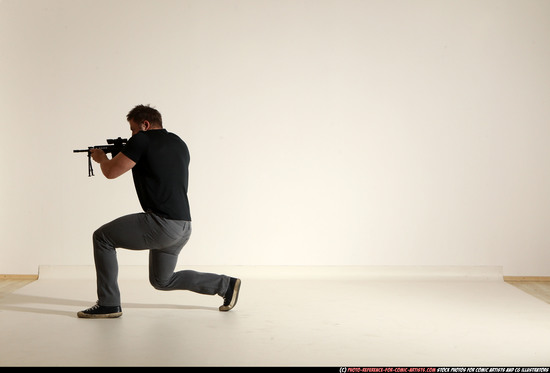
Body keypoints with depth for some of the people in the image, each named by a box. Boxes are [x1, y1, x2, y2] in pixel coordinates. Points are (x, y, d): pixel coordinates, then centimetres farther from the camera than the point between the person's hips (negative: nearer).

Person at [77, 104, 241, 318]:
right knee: (162, 281, 24)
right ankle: (225, 284, 23)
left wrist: (101, 158, 15)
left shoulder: (142, 140, -6)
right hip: (183, 227, 9)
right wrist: (125, 153, 30)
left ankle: (108, 304, 4)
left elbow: (111, 172, -8)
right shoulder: (179, 144, 18)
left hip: (162, 224, -9)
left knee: (102, 238, 3)